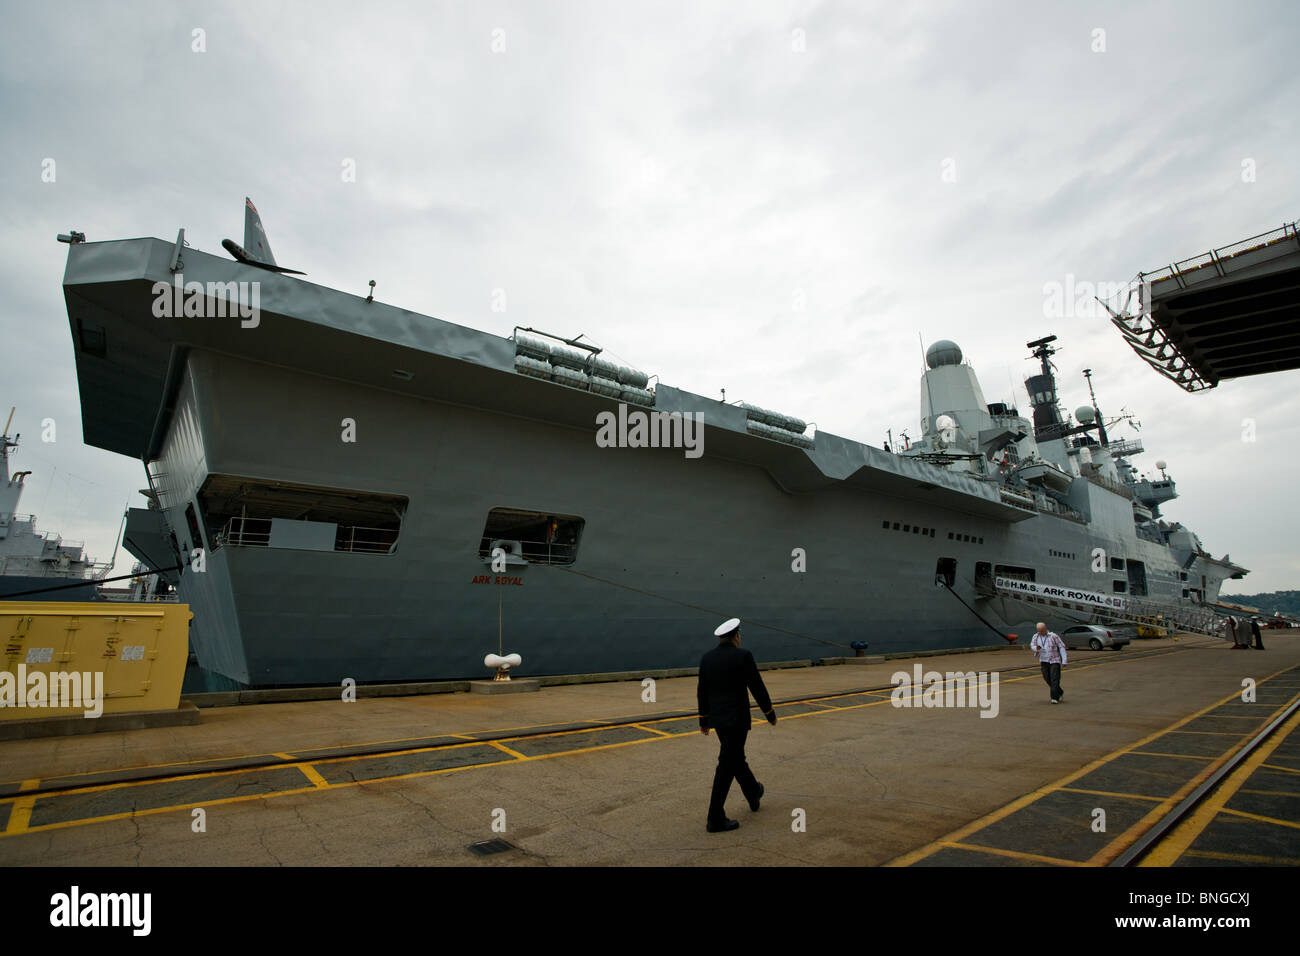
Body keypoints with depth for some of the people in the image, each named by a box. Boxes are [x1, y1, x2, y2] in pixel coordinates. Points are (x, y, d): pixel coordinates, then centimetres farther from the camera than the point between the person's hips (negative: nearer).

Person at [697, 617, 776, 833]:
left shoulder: (707, 658, 2)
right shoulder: (743, 655, -15)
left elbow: (702, 692, 7)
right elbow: (757, 688, -12)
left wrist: (704, 720, 16)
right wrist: (770, 714, 2)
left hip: (717, 718, 6)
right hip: (736, 719, -6)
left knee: (736, 757, 24)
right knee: (727, 766, -1)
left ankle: (753, 794, 45)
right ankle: (715, 819, 3)